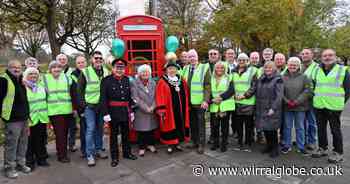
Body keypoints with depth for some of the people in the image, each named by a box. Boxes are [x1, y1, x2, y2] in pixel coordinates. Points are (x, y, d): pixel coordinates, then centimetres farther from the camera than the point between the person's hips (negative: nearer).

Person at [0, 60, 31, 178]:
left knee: (23, 143, 15)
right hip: (12, 119, -8)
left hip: (24, 117, 8)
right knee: (11, 144, 0)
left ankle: (20, 163, 27)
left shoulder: (21, 81, 15)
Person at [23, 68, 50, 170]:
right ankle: (29, 161, 15)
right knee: (30, 142, 2)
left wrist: (47, 115, 16)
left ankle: (41, 159, 23)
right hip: (30, 120, -5)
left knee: (41, 141, 12)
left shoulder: (41, 88, 15)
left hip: (42, 119, 5)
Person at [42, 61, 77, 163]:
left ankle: (61, 151, 26)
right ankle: (62, 155, 5)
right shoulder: (45, 79, 2)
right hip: (54, 111, -2)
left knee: (65, 132, 10)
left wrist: (75, 108, 7)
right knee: (59, 133, -4)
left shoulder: (67, 78, 8)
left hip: (67, 110, 3)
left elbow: (73, 94, 9)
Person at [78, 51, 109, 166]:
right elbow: (80, 89, -3)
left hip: (101, 105, 4)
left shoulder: (106, 72, 6)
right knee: (90, 129, -3)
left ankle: (98, 149, 27)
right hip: (89, 106, -4)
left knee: (100, 128, 13)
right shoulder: (85, 72, -5)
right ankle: (90, 155, 5)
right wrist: (82, 105, -7)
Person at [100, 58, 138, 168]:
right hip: (113, 111, -4)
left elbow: (129, 96, 10)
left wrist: (131, 111, 10)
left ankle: (127, 153, 33)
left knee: (126, 133, 16)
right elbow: (103, 98, -12)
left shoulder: (126, 80, 6)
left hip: (125, 111, 4)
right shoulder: (106, 80, -8)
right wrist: (105, 113, -16)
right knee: (114, 134, 8)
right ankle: (114, 157, 20)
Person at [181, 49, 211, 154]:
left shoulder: (204, 68, -4)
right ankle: (194, 142, 26)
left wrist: (205, 100, -16)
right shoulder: (186, 69, 11)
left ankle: (201, 144, 15)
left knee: (200, 123, 4)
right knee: (192, 123, 12)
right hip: (189, 102, 4)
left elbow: (207, 86, -8)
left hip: (200, 102, -4)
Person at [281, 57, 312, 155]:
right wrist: (287, 101, -12)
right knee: (287, 127, 10)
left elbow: (307, 91, -6)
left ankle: (301, 147, 23)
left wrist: (296, 102, -13)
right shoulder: (283, 77, 1)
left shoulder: (303, 77, 0)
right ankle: (287, 145, 24)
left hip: (300, 107, 0)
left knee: (300, 127, 10)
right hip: (287, 107, 1)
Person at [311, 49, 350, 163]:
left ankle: (338, 153, 18)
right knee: (321, 128, 13)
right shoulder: (317, 70, 10)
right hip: (319, 106, 4)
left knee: (335, 130, 5)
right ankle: (322, 148, 28)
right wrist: (316, 98, 9)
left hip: (334, 107, -4)